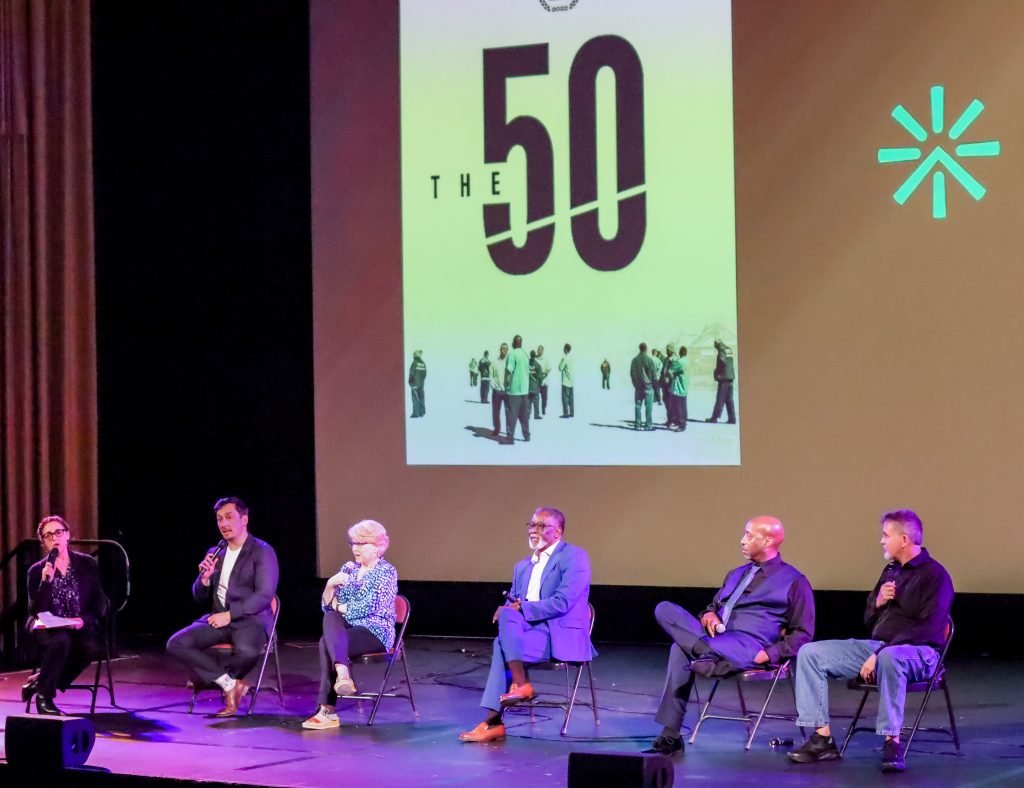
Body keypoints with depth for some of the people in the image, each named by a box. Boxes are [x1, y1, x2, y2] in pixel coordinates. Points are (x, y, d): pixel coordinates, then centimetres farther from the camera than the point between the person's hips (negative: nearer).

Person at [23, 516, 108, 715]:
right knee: (61, 641, -37)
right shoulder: (37, 571, 1)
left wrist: (84, 620, -17)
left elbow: (100, 605, 3)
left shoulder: (87, 564, 4)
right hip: (47, 630, -2)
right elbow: (36, 611, -8)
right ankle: (44, 697, -21)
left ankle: (39, 681, -17)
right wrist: (46, 581, -21)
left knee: (92, 646, -33)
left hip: (80, 628, 2)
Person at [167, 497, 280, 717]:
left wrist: (230, 615, -18)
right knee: (176, 644, -18)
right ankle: (230, 684, -14)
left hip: (251, 619, -5)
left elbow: (265, 595, -13)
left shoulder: (263, 551, -2)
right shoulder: (215, 554, 15)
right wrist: (205, 577, -5)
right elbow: (200, 598, 17)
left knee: (247, 651, -39)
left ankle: (215, 677, -3)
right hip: (218, 619, 5)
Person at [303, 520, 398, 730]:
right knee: (330, 618, -29)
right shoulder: (348, 569, 16)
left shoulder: (387, 572, -3)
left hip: (376, 632, -6)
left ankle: (327, 711, -36)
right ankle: (342, 673, -46)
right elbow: (327, 606, 13)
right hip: (347, 629, 6)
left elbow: (367, 607, -14)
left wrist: (338, 607, -2)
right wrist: (330, 585, -5)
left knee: (327, 644, -29)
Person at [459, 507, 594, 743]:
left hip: (561, 636, -7)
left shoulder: (574, 557, -4)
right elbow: (513, 602, 17)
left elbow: (562, 602, -16)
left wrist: (520, 608, -17)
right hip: (530, 631, 7)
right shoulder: (523, 566, 20)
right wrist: (507, 609, -8)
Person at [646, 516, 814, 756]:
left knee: (682, 649, -27)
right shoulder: (736, 575, 28)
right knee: (665, 610, -18)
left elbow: (802, 634, 3)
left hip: (749, 645, -7)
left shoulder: (793, 581, 7)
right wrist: (709, 615, 6)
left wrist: (770, 654, -13)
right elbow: (714, 606, 32)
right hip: (716, 637, 7)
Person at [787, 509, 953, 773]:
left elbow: (929, 629, -19)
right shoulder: (891, 571, 18)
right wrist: (878, 602, 0)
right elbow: (869, 620, 25)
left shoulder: (935, 575, -7)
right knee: (811, 653, -6)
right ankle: (822, 738, -14)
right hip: (877, 646, 8)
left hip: (918, 651, -8)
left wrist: (879, 654, -23)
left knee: (889, 658, -44)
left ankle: (892, 742, -37)